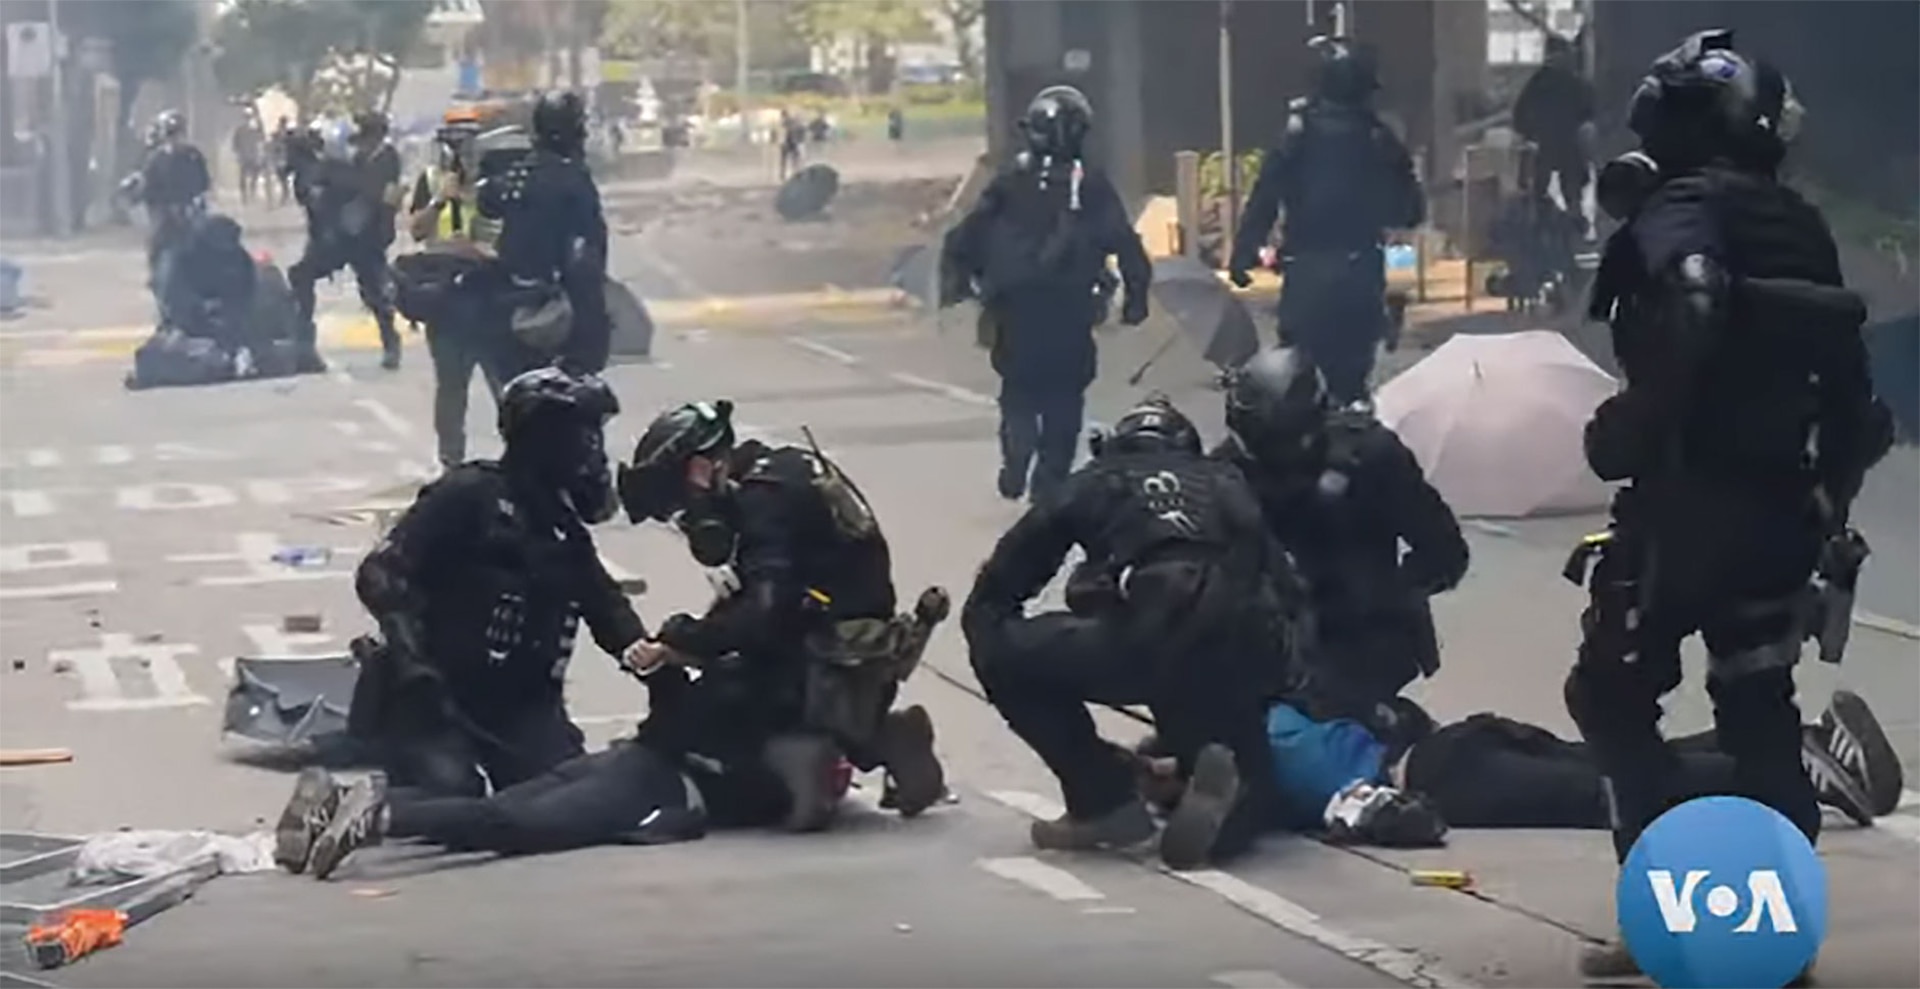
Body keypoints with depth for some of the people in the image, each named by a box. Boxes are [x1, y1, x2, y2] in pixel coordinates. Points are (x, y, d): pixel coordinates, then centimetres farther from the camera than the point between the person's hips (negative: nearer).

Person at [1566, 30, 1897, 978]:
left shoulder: (1680, 210, -10)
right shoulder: (1799, 227, 14)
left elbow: (1695, 313, -31)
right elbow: (1847, 373, 15)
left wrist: (1633, 432, -21)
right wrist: (1830, 489, 23)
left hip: (1689, 499, -7)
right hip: (1781, 507, 7)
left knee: (1612, 693, 5)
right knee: (1759, 710, 14)